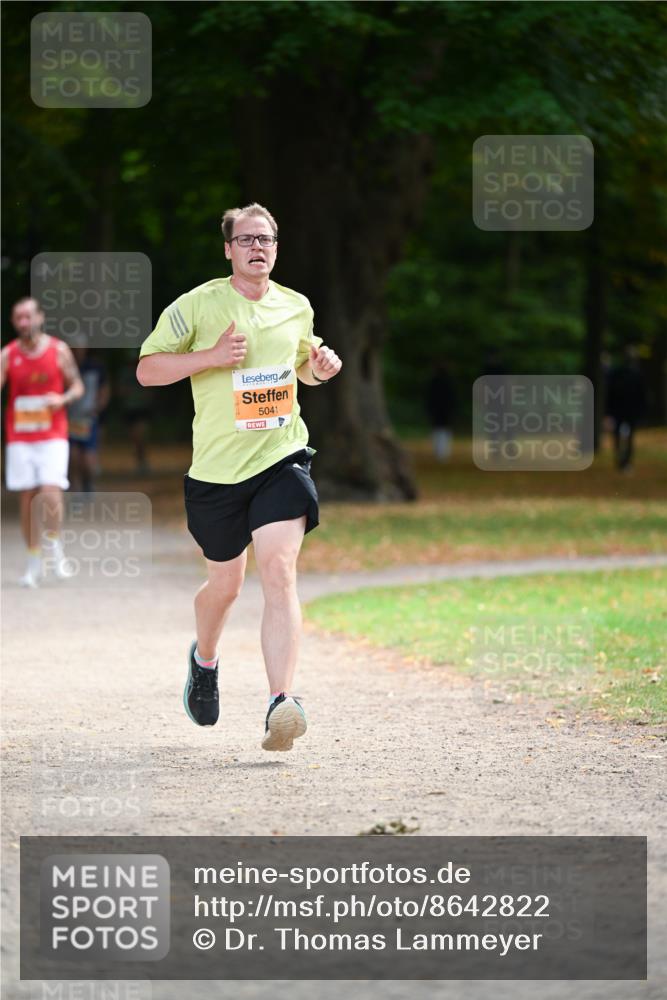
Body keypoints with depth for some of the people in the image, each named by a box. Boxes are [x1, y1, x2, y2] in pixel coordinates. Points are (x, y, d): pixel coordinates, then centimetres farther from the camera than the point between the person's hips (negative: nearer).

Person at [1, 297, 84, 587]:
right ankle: (35, 560, 11)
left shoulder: (59, 350, -1)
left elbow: (77, 386, 7)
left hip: (53, 435, -1)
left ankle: (53, 545, 7)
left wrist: (63, 399, -14)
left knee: (50, 492, -17)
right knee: (27, 498, 1)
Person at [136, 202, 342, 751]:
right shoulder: (197, 305, -3)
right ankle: (204, 659, 48)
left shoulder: (297, 308, 9)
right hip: (217, 468, -1)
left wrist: (320, 366, 4)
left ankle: (282, 704, -26)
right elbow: (146, 369, -3)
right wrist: (211, 356, -16)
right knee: (225, 583, 13)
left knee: (279, 570, -18)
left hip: (281, 458, 1)